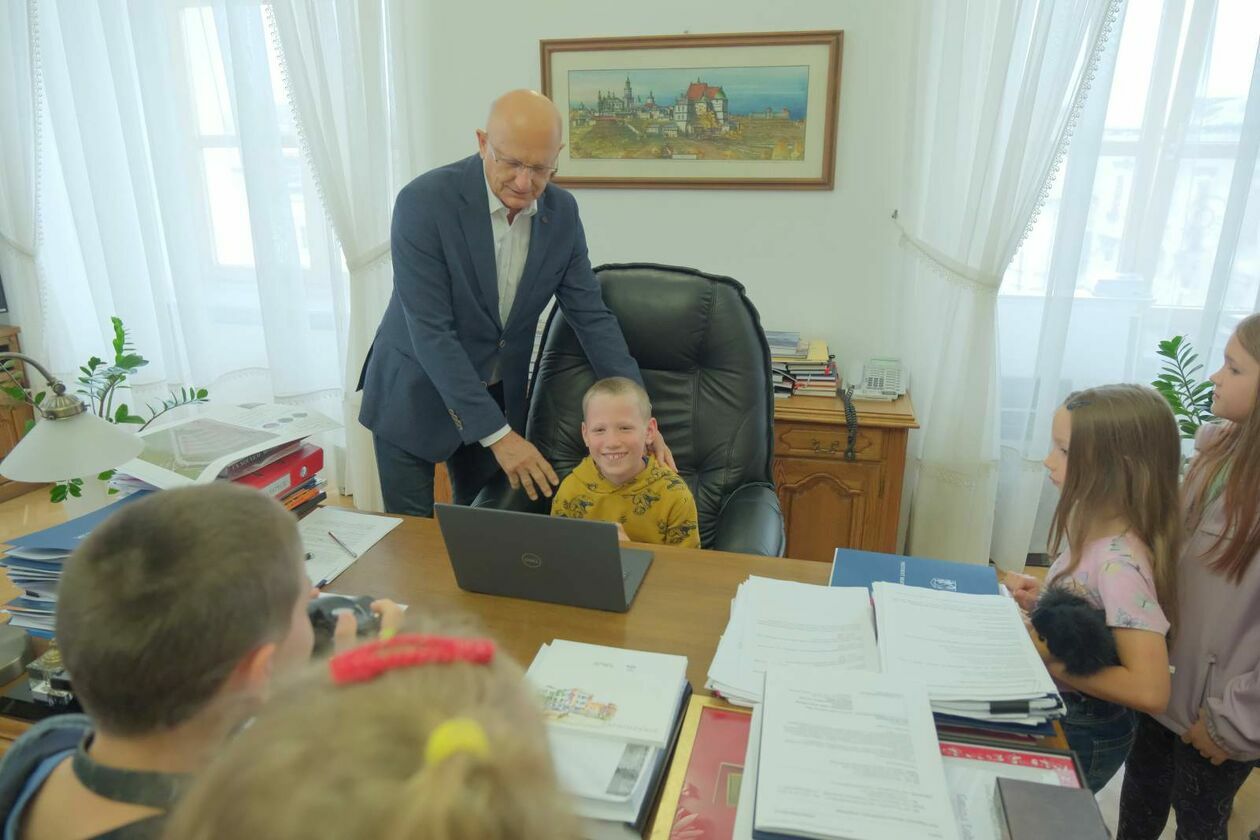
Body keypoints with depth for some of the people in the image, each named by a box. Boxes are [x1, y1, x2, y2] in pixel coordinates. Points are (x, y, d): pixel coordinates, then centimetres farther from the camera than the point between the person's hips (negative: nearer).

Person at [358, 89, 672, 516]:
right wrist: (498, 434, -25)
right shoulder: (424, 201, -22)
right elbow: (431, 331, -24)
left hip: (498, 396, 4)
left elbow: (591, 315, -4)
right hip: (416, 395, -4)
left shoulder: (562, 211, -7)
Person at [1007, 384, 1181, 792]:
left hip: (1084, 732, -7)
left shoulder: (1120, 562, -30)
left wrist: (1050, 660, -25)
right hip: (1060, 712, 7)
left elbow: (1149, 691, -33)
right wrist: (1043, 600, -5)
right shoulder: (1095, 527, -5)